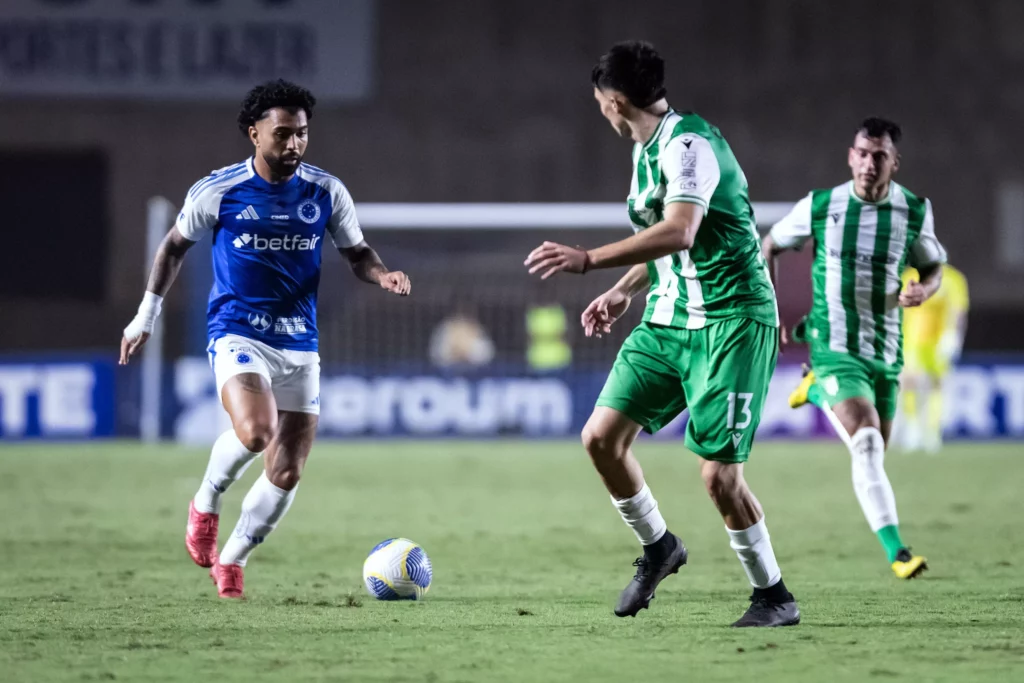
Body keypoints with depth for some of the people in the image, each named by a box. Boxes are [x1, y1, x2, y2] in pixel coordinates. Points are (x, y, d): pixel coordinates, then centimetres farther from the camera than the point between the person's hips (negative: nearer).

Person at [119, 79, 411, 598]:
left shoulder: (326, 192, 1)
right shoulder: (218, 191, -5)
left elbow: (357, 253, 12)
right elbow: (175, 246, 10)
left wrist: (382, 276, -11)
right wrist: (145, 316, 11)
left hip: (299, 345, 4)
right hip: (237, 334, -4)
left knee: (287, 472, 1)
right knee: (257, 431, -30)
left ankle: (231, 562, 21)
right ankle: (206, 504, -1)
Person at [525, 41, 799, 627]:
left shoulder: (688, 143, -17)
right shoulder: (647, 150, 13)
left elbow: (679, 232, -32)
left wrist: (588, 261, -35)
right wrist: (625, 290, 30)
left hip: (730, 323, -9)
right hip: (666, 322, 9)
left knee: (719, 474, -11)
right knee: (602, 436, -3)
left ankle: (774, 596, 7)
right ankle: (658, 548, 19)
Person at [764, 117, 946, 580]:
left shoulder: (915, 212, -3)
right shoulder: (819, 206, -6)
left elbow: (933, 267, 13)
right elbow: (770, 246, 10)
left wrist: (922, 291, -11)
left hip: (886, 351, 4)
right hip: (834, 347, -4)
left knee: (873, 452, 15)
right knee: (867, 444, -22)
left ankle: (817, 390, 44)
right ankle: (896, 553, -26)